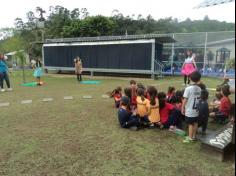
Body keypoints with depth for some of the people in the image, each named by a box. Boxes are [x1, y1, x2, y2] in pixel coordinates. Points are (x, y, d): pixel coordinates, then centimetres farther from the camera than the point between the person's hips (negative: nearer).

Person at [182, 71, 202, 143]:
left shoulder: (188, 88, -17)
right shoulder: (199, 89, -2)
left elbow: (185, 100, -14)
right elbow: (199, 99, 3)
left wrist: (182, 108, -3)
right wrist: (197, 106, 15)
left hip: (189, 110, -5)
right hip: (196, 110, 5)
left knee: (190, 124, 3)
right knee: (195, 123, 15)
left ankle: (190, 138, 13)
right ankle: (194, 136, 29)